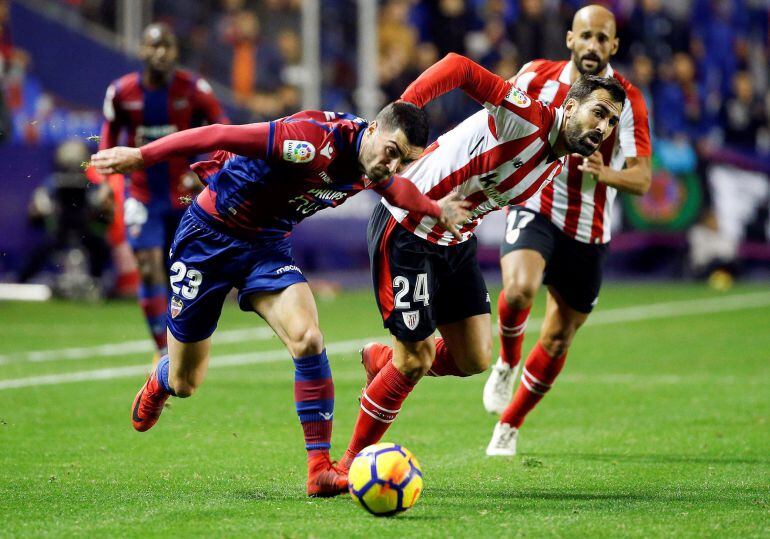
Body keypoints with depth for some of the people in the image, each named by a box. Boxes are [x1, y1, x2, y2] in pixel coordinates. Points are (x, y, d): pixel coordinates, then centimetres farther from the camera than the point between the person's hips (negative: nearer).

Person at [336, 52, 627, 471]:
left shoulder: (554, 167, 5)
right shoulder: (526, 118, -23)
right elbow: (457, 67, -30)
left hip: (455, 240, 9)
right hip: (405, 229, -9)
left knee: (475, 360, 3)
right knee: (417, 360, -7)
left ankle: (380, 360, 29)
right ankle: (352, 462, 10)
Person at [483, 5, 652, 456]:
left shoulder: (628, 100, -10)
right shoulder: (537, 76, -5)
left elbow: (642, 180, -17)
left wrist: (606, 174, -37)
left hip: (588, 233, 1)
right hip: (535, 210, -1)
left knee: (557, 342, 8)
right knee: (519, 288, -32)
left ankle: (509, 426, 30)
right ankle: (508, 361, 0)